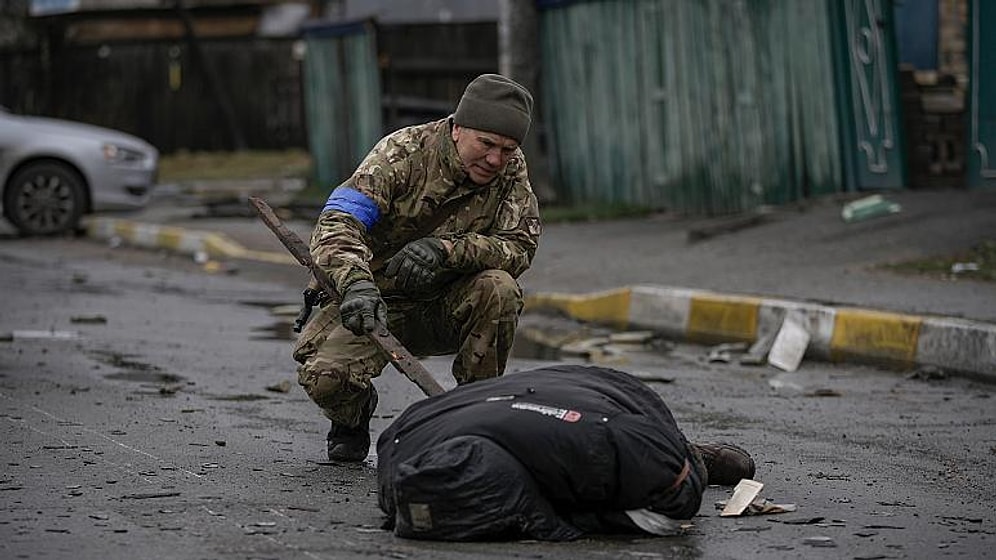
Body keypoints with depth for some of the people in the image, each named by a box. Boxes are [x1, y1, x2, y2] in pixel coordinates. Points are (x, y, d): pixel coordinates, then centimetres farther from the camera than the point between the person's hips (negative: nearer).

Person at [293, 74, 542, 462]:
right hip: (375, 301, -2)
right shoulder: (402, 153, -18)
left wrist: (446, 249, -36)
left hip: (448, 308, 2)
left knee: (499, 288, -30)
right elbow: (337, 223, -29)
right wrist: (356, 282, -51)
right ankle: (354, 415, 12)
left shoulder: (511, 170, -6)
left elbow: (521, 244, -18)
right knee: (324, 376, -28)